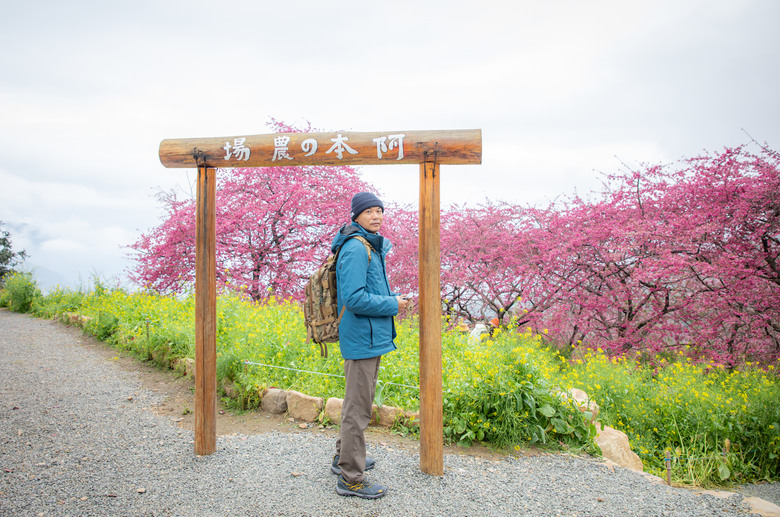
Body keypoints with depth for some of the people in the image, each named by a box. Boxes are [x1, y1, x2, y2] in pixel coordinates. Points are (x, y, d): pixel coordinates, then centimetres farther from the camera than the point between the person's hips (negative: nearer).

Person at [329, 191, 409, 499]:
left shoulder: (373, 245, 12)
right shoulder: (355, 248, -18)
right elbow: (355, 298, -26)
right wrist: (393, 305, -15)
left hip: (370, 337, 11)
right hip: (363, 338, -11)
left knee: (357, 401, 22)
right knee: (358, 408, -2)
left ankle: (344, 458, 38)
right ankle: (350, 479, 11)